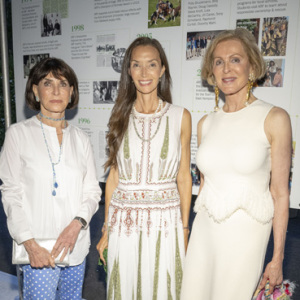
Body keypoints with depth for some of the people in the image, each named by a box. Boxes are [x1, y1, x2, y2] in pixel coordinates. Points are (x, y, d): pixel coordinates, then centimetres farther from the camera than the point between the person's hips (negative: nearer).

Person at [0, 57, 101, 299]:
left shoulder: (80, 138, 4)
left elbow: (92, 190, 5)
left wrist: (77, 223, -12)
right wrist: (30, 244, -12)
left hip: (76, 244, 4)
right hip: (38, 248, -3)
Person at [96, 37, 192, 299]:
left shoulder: (181, 117, -2)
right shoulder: (121, 117, 2)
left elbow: (184, 177, 1)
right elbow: (114, 175, 4)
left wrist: (184, 229, 1)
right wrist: (106, 230, 5)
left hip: (165, 222, -1)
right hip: (124, 223, 1)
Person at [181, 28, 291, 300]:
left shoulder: (274, 119, -10)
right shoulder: (206, 123, 3)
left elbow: (280, 193, -7)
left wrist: (277, 259, -4)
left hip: (246, 232, -3)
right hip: (204, 230, 4)